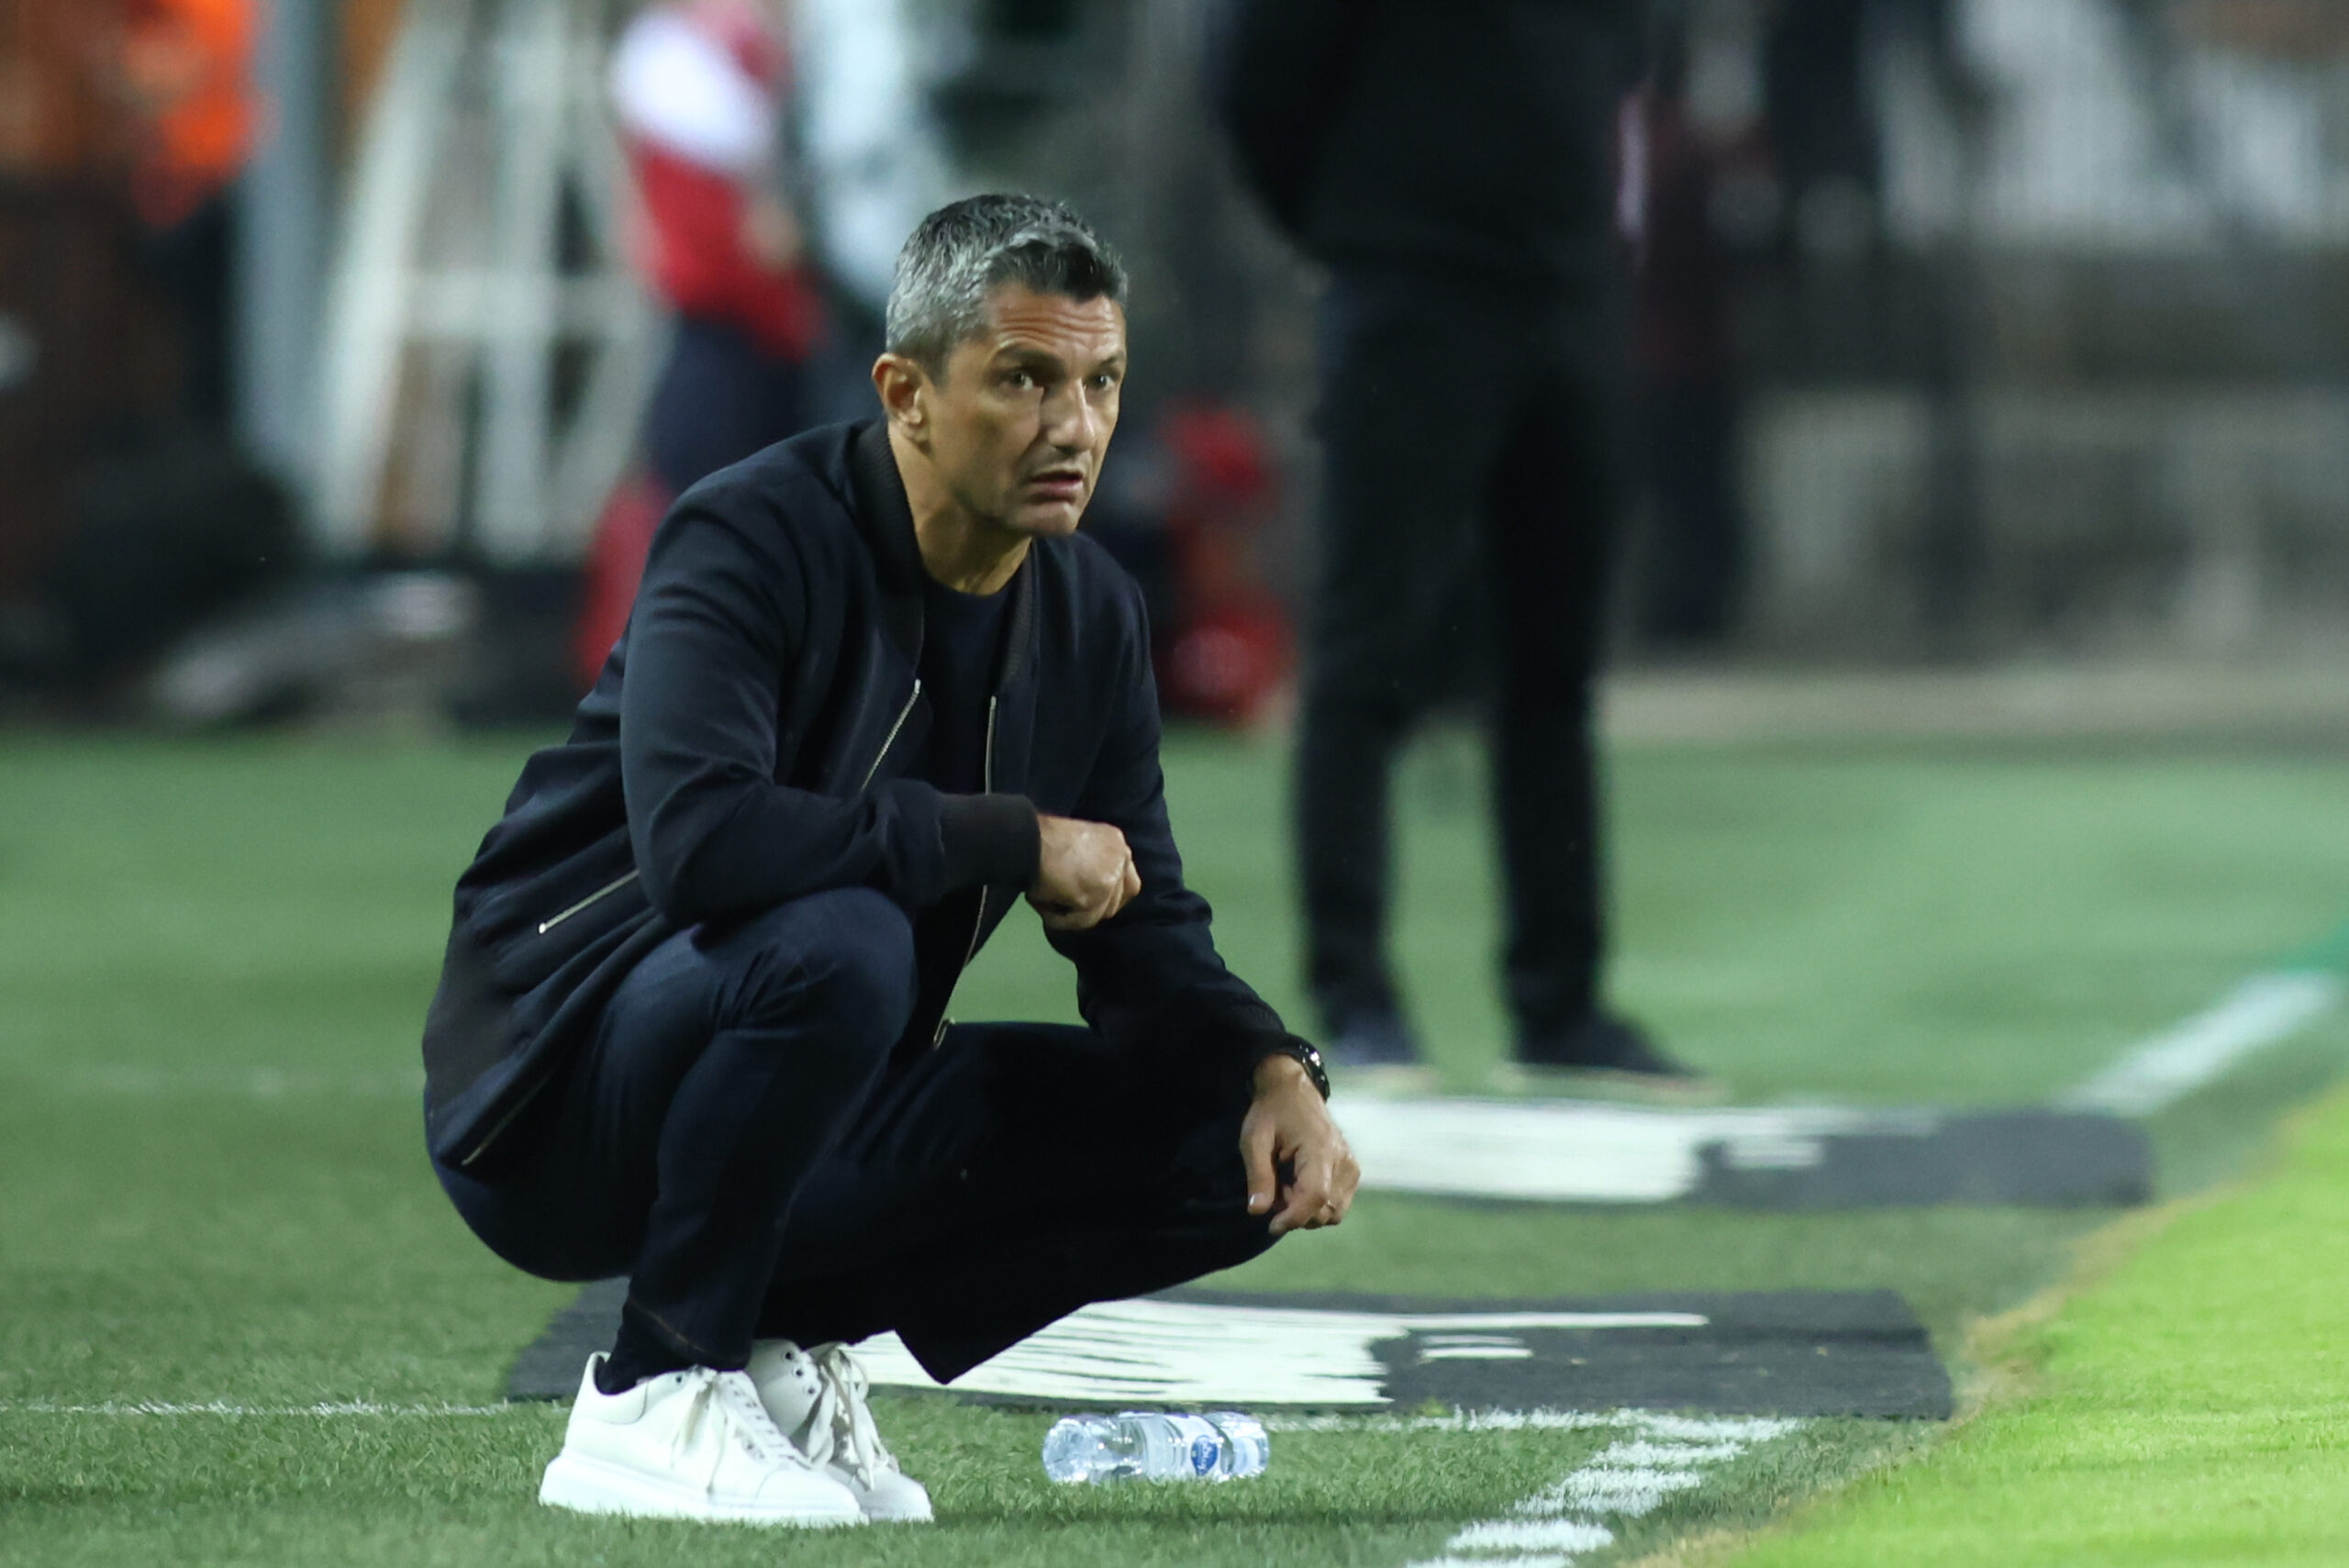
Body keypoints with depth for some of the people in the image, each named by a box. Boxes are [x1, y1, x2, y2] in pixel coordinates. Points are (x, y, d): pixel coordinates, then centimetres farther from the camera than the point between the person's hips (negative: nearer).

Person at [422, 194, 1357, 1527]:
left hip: (825, 1121, 7)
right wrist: (1012, 839, -27)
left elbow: (1142, 928, 10)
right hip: (562, 1093, -7)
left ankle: (785, 1330, 7)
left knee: (1231, 1152, -6)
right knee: (840, 943, -38)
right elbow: (697, 841, -36)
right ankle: (655, 1401, -19)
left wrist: (1275, 1070, -12)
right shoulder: (755, 542, -19)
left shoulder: (1091, 616, 4)